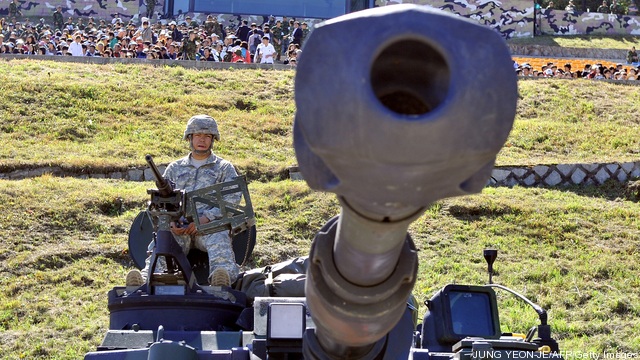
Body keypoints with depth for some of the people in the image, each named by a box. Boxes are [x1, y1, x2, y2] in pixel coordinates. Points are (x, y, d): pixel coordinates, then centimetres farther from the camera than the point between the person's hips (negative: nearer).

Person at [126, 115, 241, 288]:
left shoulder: (224, 168, 20)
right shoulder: (175, 168, 28)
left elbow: (232, 198, 5)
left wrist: (206, 218, -12)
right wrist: (170, 221, -5)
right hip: (179, 227, 2)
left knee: (220, 240, -39)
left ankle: (221, 281, -66)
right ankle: (146, 279, -59)